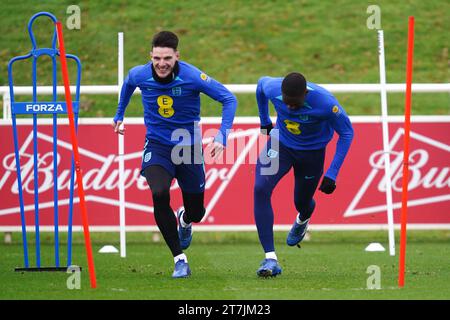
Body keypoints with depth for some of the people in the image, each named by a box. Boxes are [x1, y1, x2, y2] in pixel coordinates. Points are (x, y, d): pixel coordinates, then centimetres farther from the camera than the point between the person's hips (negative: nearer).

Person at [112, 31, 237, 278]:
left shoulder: (192, 77, -21)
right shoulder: (140, 75, -12)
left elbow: (229, 99, -13)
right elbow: (128, 83, 15)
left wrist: (221, 137, -23)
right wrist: (119, 115, 21)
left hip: (188, 147, 0)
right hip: (157, 145, 0)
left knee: (196, 213, 7)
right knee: (159, 195, -28)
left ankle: (184, 220, 50)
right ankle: (180, 260, -16)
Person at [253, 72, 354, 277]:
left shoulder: (325, 103, -34)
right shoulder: (272, 88, -26)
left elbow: (346, 133, -19)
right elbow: (260, 84, 1)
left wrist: (332, 174, -23)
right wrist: (264, 120, 15)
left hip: (312, 152, -2)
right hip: (280, 143, 2)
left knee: (301, 202, 14)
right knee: (260, 189, -21)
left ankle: (302, 220, 58)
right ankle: (270, 258, -18)